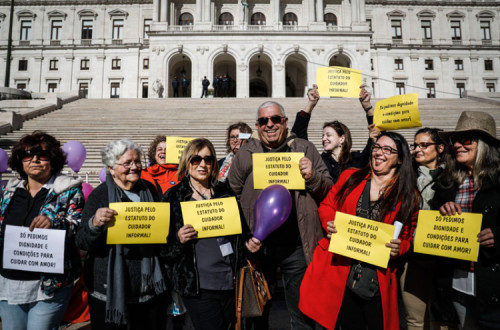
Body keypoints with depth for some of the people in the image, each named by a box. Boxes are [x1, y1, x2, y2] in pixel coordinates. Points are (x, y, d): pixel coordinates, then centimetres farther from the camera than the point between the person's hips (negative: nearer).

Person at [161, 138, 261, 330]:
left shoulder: (225, 192, 8)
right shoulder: (173, 197, -1)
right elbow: (162, 246, 1)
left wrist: (249, 243, -4)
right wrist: (178, 239, -19)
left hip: (231, 283, 4)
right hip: (198, 287, -3)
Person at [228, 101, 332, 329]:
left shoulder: (305, 149, 2)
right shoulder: (245, 154, 2)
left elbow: (329, 190, 5)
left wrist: (313, 177, -16)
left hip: (296, 246, 0)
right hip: (257, 245, 1)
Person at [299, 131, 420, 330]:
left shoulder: (409, 195, 4)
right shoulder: (349, 177, 6)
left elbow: (408, 235, 9)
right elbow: (326, 206, 10)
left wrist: (399, 248, -12)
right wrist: (330, 224, -10)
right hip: (339, 269, 1)